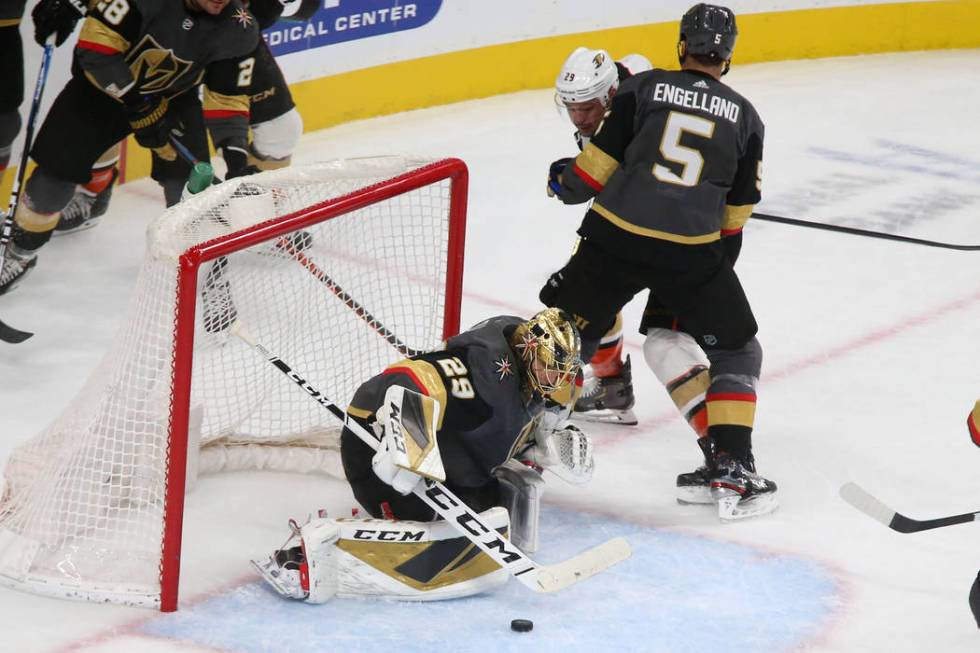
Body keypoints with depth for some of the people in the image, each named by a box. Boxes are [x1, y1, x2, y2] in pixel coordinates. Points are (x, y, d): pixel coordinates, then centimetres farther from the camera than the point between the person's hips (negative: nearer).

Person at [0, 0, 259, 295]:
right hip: (103, 83, -2)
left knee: (191, 176, -12)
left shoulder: (238, 28, -20)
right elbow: (95, 44, -29)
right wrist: (136, 103, -31)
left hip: (174, 95, 3)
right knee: (58, 169, -3)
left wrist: (236, 154, -25)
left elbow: (228, 96, -13)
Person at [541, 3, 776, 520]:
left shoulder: (645, 87, 5)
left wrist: (569, 186, 25)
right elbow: (738, 208, 13)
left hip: (615, 239, 0)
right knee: (736, 352, 15)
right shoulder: (743, 116, 10)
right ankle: (730, 472, 6)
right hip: (692, 252, 0)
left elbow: (599, 161, 4)